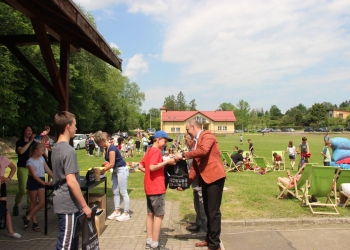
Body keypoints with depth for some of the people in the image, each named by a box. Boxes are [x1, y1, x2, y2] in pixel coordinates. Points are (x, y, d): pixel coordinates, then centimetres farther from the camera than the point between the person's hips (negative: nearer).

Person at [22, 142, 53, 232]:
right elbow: (34, 175, -19)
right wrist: (44, 183, -26)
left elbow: (48, 170, 4)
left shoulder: (42, 158, 5)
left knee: (42, 202, -1)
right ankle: (35, 223, 17)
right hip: (33, 182, -6)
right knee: (33, 202, 6)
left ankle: (27, 218, 14)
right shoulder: (30, 161, -14)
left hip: (41, 181, 6)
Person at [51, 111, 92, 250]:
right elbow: (71, 181, -24)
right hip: (68, 204, -9)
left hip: (63, 202, 9)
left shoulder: (56, 148, 9)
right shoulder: (68, 150, -19)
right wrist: (85, 206, -18)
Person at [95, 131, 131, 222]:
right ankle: (117, 211, 24)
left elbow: (111, 164, -21)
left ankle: (126, 214, 6)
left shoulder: (111, 148, -22)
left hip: (122, 170, -10)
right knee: (115, 192, 13)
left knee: (123, 192, -2)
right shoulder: (107, 148, 7)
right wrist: (105, 165, -4)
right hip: (116, 170, 10)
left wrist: (103, 171, -10)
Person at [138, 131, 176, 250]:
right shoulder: (156, 151, -15)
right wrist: (167, 162, -21)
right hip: (157, 188, -10)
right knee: (159, 215, -2)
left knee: (150, 214, 14)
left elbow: (140, 166, 16)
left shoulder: (149, 151, 13)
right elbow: (152, 167, -25)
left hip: (150, 187, 10)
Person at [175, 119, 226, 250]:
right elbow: (195, 163, 15)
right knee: (208, 211, 16)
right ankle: (209, 239, 29)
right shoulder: (196, 142, 16)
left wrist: (183, 155, -23)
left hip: (214, 177, -9)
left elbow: (203, 151, -29)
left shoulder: (207, 135, -9)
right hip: (205, 179, 9)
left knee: (213, 211, -4)